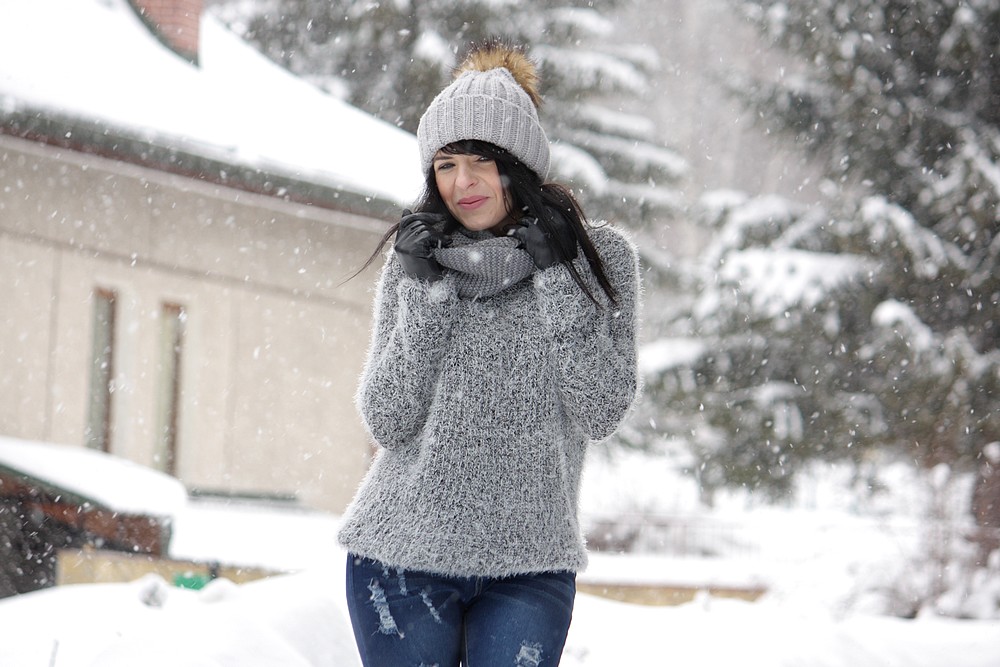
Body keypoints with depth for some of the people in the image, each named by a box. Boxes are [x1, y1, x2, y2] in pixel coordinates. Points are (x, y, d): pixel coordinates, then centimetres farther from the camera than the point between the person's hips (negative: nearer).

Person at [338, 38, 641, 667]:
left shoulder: (599, 257, 2)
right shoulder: (415, 259, 5)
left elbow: (603, 412, -7)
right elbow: (388, 421, -3)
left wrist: (554, 280, -12)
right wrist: (423, 292, -11)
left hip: (529, 566, -1)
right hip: (402, 557, 1)